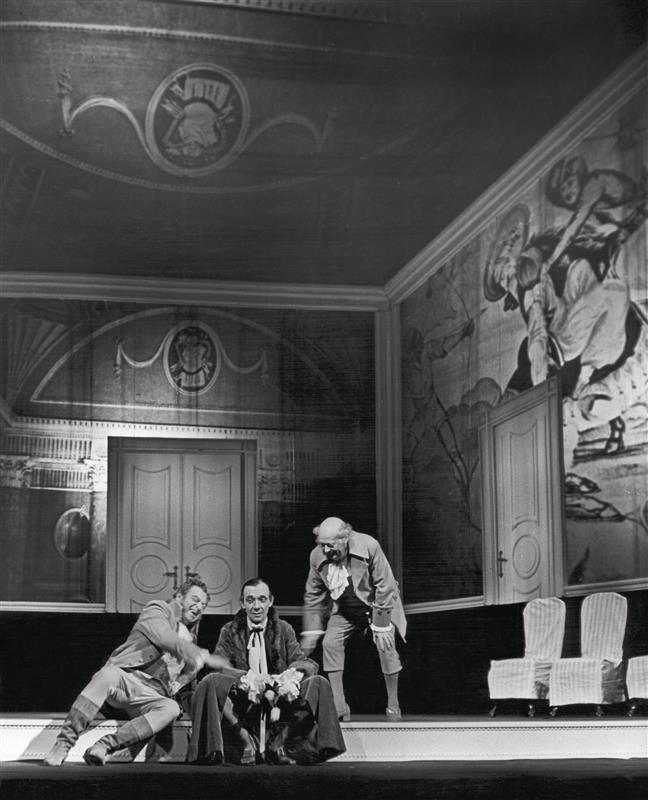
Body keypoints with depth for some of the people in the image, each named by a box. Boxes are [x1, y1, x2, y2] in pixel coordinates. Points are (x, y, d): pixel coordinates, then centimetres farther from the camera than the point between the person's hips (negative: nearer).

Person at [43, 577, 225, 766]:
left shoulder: (190, 640, 30)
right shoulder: (158, 610, 9)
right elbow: (166, 640, -13)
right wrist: (204, 657, -16)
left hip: (149, 697, 5)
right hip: (125, 677, -5)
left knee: (171, 708, -31)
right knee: (108, 674, -40)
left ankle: (105, 746, -38)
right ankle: (63, 743, -37)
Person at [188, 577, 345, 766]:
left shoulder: (284, 630, 13)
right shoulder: (229, 632, 9)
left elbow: (308, 664, 3)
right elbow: (218, 666, -7)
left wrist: (293, 674, -23)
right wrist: (247, 679, -27)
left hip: (279, 703, 1)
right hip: (242, 704, -1)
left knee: (318, 683, -20)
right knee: (210, 682, -27)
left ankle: (281, 741, -18)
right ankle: (245, 740, -21)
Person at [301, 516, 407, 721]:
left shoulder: (368, 547, -29)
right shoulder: (317, 556, -16)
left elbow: (385, 587, -23)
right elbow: (313, 595, -2)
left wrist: (381, 627, -23)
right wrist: (311, 631, -5)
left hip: (376, 604, -4)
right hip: (344, 609, 4)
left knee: (386, 646, -16)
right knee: (330, 643, -13)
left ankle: (393, 705, 3)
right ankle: (339, 707, -7)